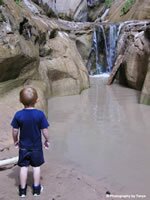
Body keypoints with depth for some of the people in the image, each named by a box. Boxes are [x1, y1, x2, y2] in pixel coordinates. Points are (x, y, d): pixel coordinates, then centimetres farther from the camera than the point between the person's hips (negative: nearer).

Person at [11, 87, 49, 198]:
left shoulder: (18, 115, -14)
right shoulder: (40, 114, -18)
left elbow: (15, 131, -7)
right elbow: (45, 131, -13)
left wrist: (15, 141, 12)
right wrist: (47, 140, 5)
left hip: (23, 147, 1)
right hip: (37, 147, -1)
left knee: (24, 167, 13)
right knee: (36, 167, 15)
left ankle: (22, 190, 24)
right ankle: (36, 188, 27)